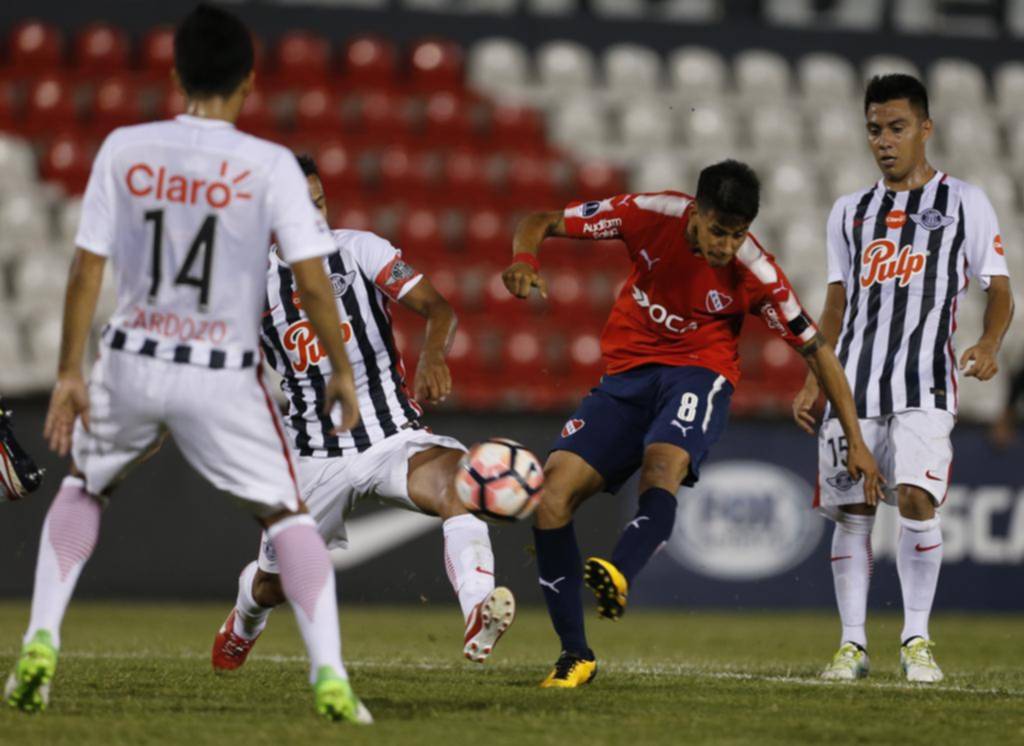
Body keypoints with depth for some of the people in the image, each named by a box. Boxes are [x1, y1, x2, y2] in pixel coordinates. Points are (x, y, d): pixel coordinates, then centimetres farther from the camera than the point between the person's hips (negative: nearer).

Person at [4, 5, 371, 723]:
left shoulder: (124, 150, -3)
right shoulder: (270, 165, -9)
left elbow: (86, 270, -2)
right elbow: (312, 282, -10)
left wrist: (69, 374, 4)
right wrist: (342, 370, 3)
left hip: (131, 366, 2)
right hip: (223, 379, -2)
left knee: (82, 489, 27)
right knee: (288, 515, 11)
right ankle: (330, 677, -4)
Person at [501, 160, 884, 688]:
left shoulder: (756, 273, -13)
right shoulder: (650, 214, -11)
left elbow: (815, 349, -2)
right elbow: (542, 223, -3)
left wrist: (855, 441, -2)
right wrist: (524, 259, -27)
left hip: (698, 373, -2)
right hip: (626, 372, 2)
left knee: (663, 463, -36)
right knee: (553, 489, -15)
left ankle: (618, 575, -63)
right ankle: (575, 655, -11)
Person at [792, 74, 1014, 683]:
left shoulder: (964, 202, 7)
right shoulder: (850, 212, 19)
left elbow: (1000, 290, 4)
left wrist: (990, 344, -16)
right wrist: (814, 382, 15)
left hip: (925, 384, -4)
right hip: (854, 381, 4)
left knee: (916, 499, -18)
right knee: (851, 511, 0)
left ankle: (917, 639, -8)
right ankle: (853, 644, 8)